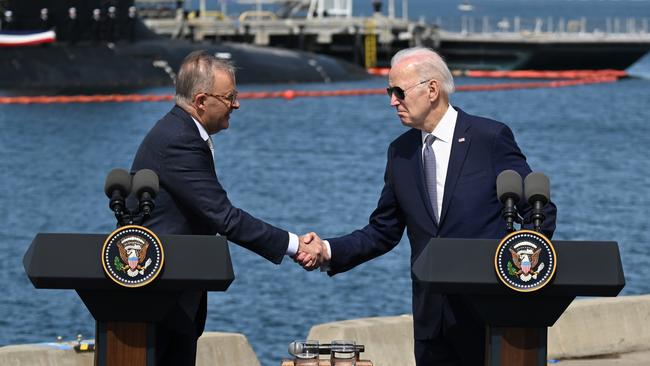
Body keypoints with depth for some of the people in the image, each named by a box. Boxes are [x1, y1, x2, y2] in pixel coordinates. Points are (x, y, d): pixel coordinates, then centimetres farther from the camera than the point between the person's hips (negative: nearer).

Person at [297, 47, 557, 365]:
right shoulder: (401, 151, 10)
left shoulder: (490, 138, -5)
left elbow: (541, 213, -2)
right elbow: (383, 232, 13)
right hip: (431, 317, 5)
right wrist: (329, 251, -2)